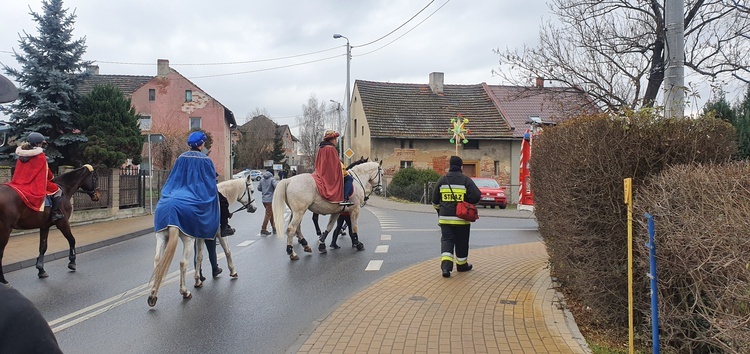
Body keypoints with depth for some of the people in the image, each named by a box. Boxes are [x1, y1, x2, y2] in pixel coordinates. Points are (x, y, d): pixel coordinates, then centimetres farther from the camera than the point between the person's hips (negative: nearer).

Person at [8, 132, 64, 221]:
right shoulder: (40, 155, -10)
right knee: (58, 190, 2)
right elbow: (46, 171, -2)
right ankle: (55, 212, -9)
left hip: (21, 183, 8)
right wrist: (51, 178, 18)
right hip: (36, 185, -8)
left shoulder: (21, 155, 11)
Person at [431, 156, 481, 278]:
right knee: (461, 242, 13)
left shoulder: (442, 180, 3)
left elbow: (435, 200, 8)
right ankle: (462, 265, 28)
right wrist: (468, 202, 9)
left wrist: (440, 211, 25)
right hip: (462, 218, -2)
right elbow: (476, 196, -12)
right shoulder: (466, 180, -6)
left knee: (446, 240, 3)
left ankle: (446, 265, -15)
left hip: (445, 218, 2)